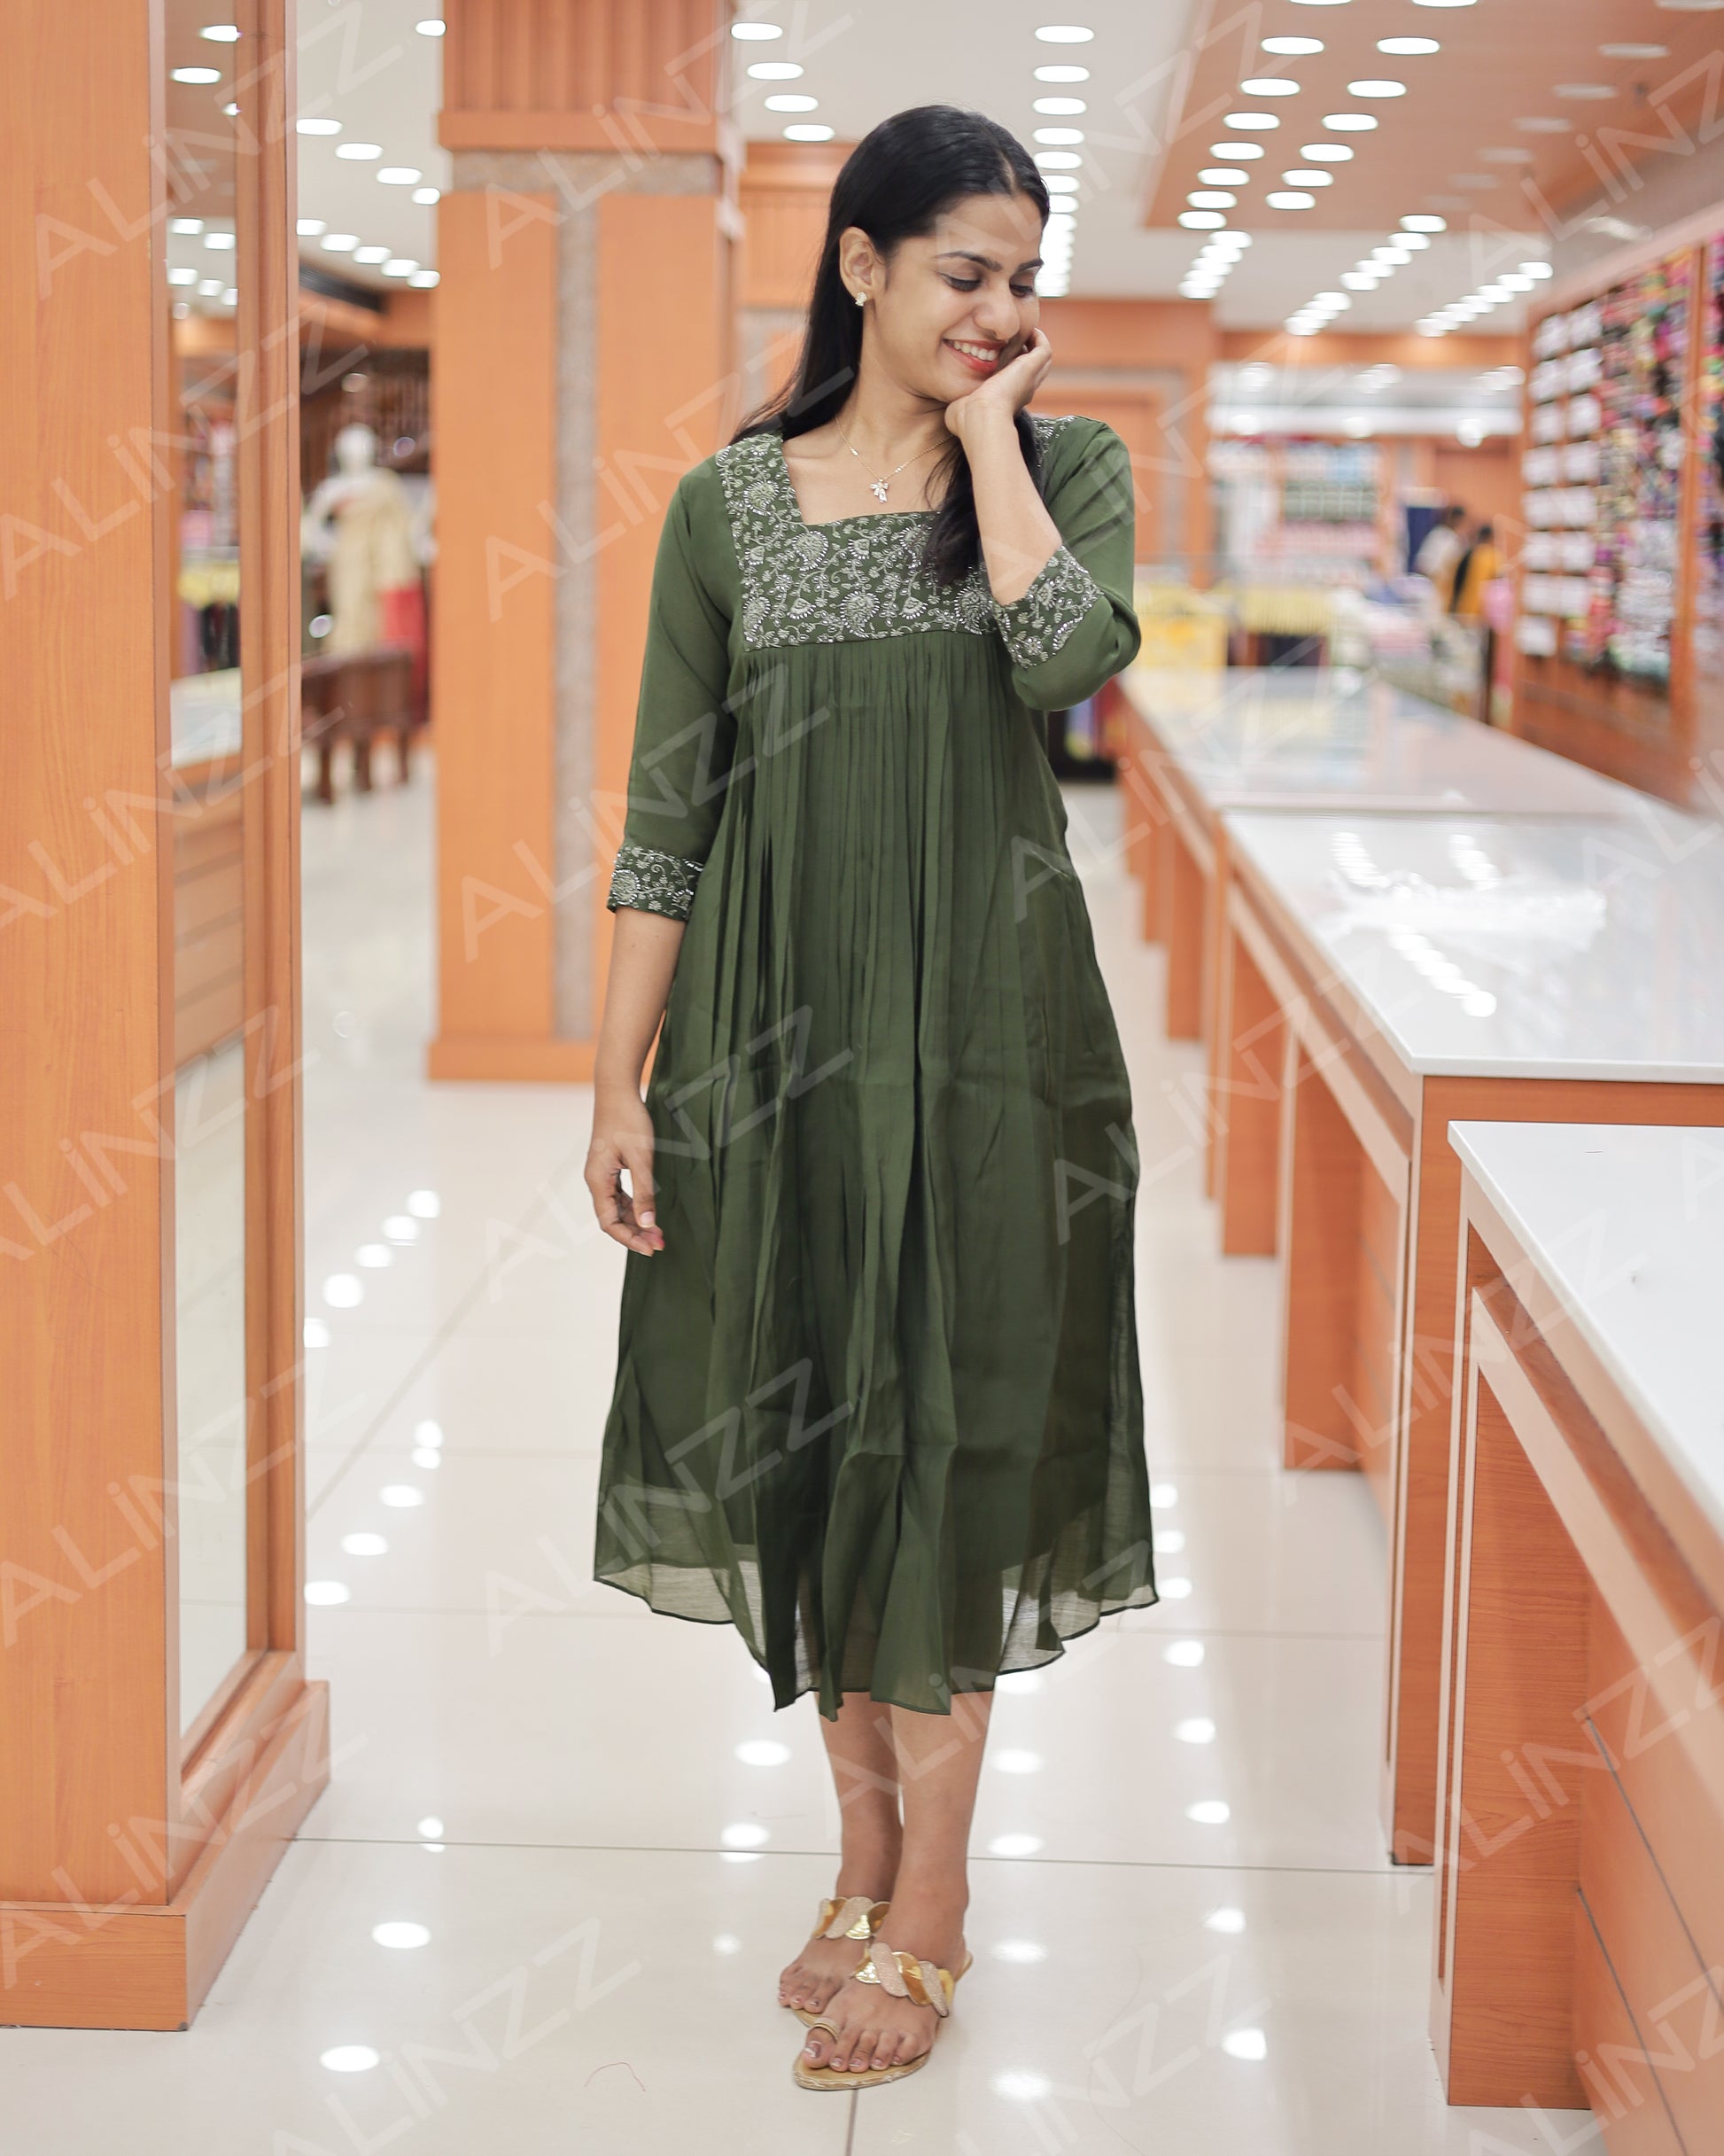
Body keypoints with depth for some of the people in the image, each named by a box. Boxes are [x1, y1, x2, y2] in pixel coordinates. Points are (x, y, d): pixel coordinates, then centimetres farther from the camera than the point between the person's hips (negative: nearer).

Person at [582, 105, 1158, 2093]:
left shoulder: (1066, 466, 2)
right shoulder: (728, 505, 3)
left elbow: (1065, 656, -20)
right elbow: (666, 812, 3)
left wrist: (987, 429, -10)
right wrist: (620, 1081, -1)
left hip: (986, 1024, -2)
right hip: (779, 1029, 2)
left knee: (946, 1438, 1)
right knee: (803, 1430, 9)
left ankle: (928, 1912, 12)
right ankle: (868, 1855, 27)